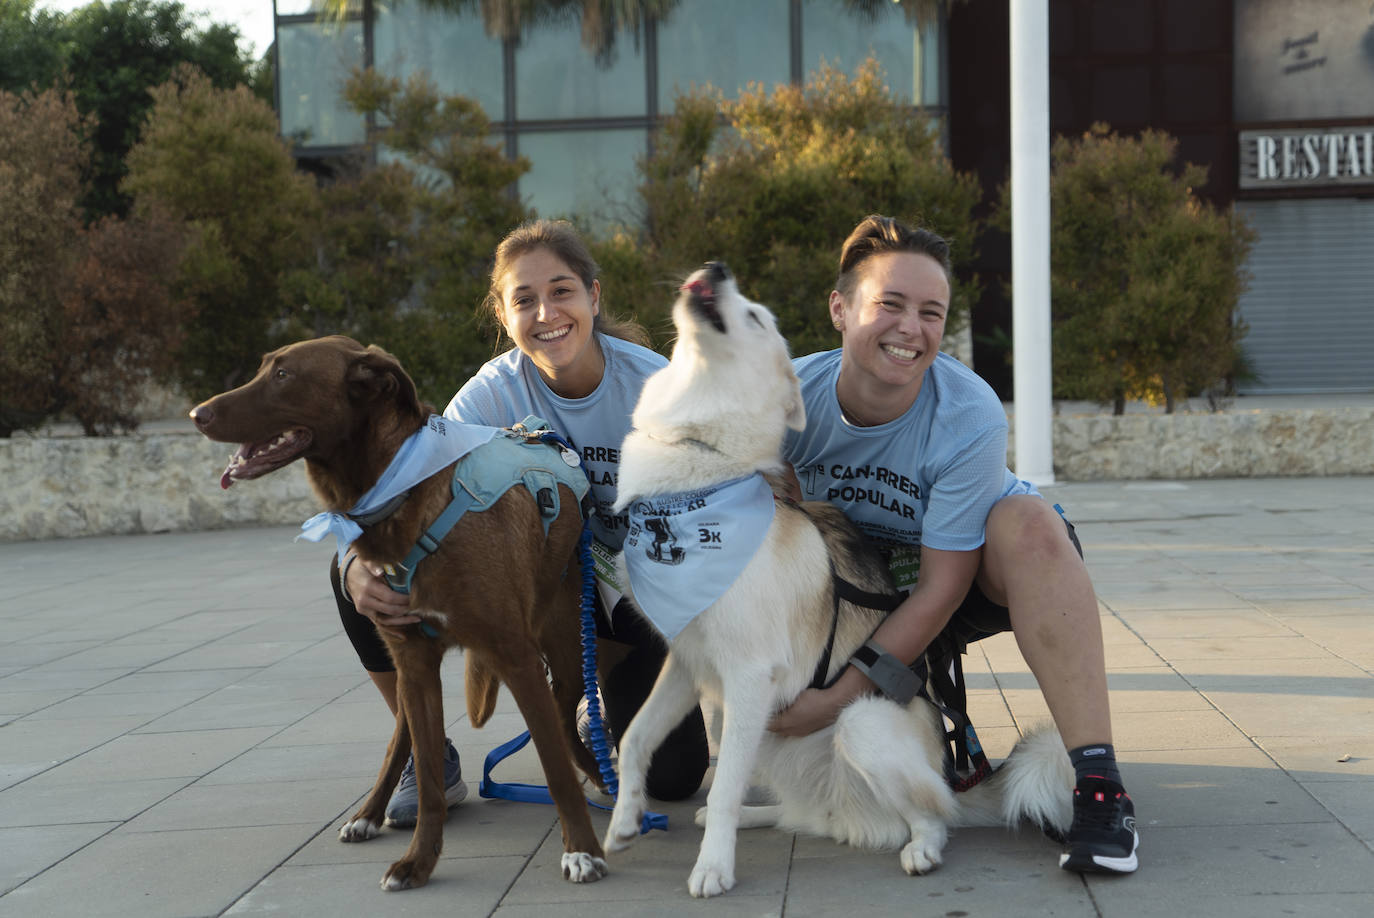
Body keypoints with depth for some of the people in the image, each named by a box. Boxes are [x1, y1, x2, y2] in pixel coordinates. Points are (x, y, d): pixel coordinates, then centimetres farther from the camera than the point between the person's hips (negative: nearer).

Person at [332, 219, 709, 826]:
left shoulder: (651, 383, -20)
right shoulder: (492, 395, -19)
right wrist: (362, 570, -48)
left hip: (633, 594, -1)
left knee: (673, 777, -14)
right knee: (357, 570, -21)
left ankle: (608, 705, 24)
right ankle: (432, 758, -3)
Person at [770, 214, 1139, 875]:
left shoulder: (971, 418, -29)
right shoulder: (790, 394, -21)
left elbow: (942, 588, -26)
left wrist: (842, 695, -29)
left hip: (967, 576, -3)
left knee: (1027, 521, -35)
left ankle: (1097, 784, -37)